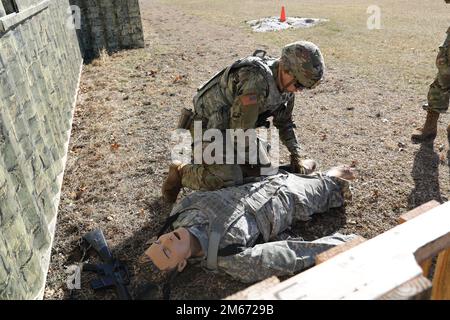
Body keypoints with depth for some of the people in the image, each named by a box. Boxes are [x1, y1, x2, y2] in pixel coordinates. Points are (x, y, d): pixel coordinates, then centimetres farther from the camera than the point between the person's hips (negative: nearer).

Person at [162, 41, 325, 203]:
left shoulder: (286, 83, -4)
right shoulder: (256, 79, -33)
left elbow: (284, 122, 10)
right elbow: (241, 126, -28)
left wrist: (297, 156, 5)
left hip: (231, 127, 9)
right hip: (209, 127, -9)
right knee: (229, 180, -22)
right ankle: (181, 172, 0)